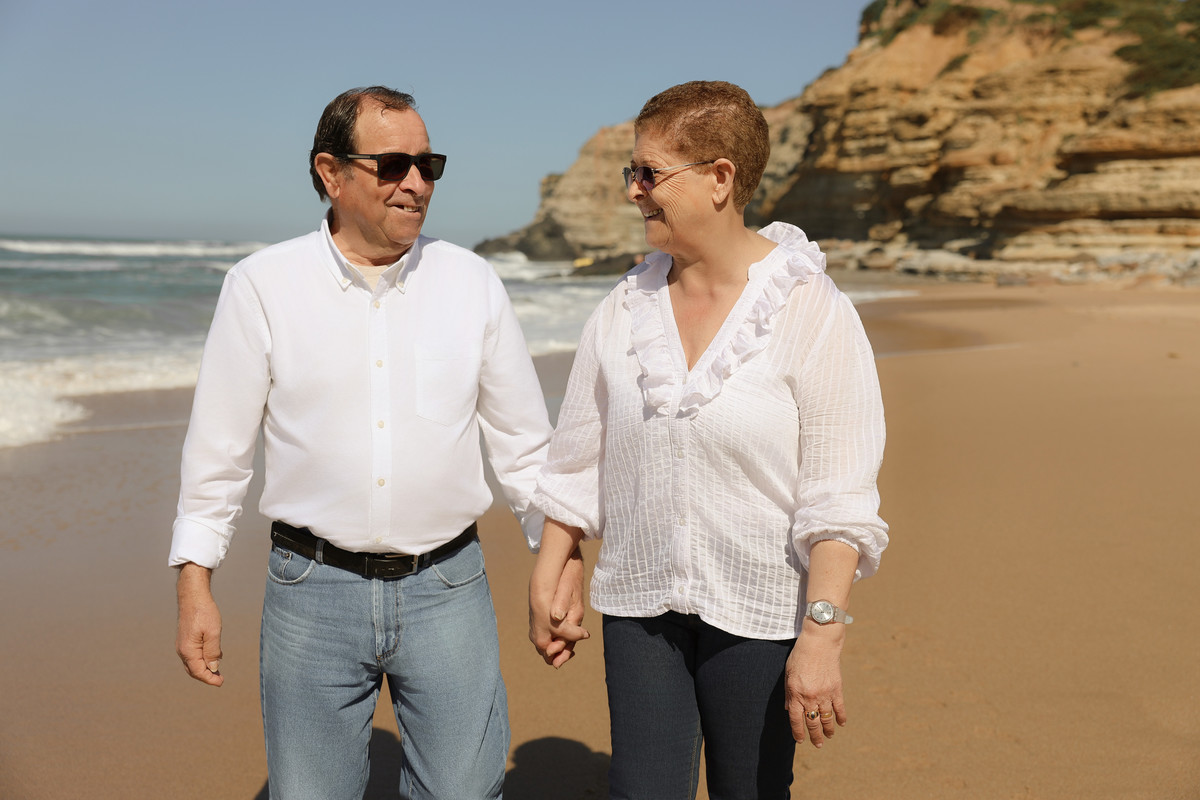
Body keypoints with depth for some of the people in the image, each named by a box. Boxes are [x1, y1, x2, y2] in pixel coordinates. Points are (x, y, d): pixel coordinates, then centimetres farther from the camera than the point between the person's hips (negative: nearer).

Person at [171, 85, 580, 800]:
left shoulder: (473, 282, 0)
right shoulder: (263, 285, -3)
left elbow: (523, 438, 7)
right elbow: (220, 444, 1)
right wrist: (196, 585, 1)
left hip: (447, 585, 1)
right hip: (313, 587, 0)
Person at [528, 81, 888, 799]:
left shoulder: (812, 312, -12)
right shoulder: (625, 308, 2)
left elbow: (838, 495, -14)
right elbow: (580, 456, 10)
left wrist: (823, 633, -18)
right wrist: (547, 577, 12)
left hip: (760, 611, -3)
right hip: (639, 601, 4)